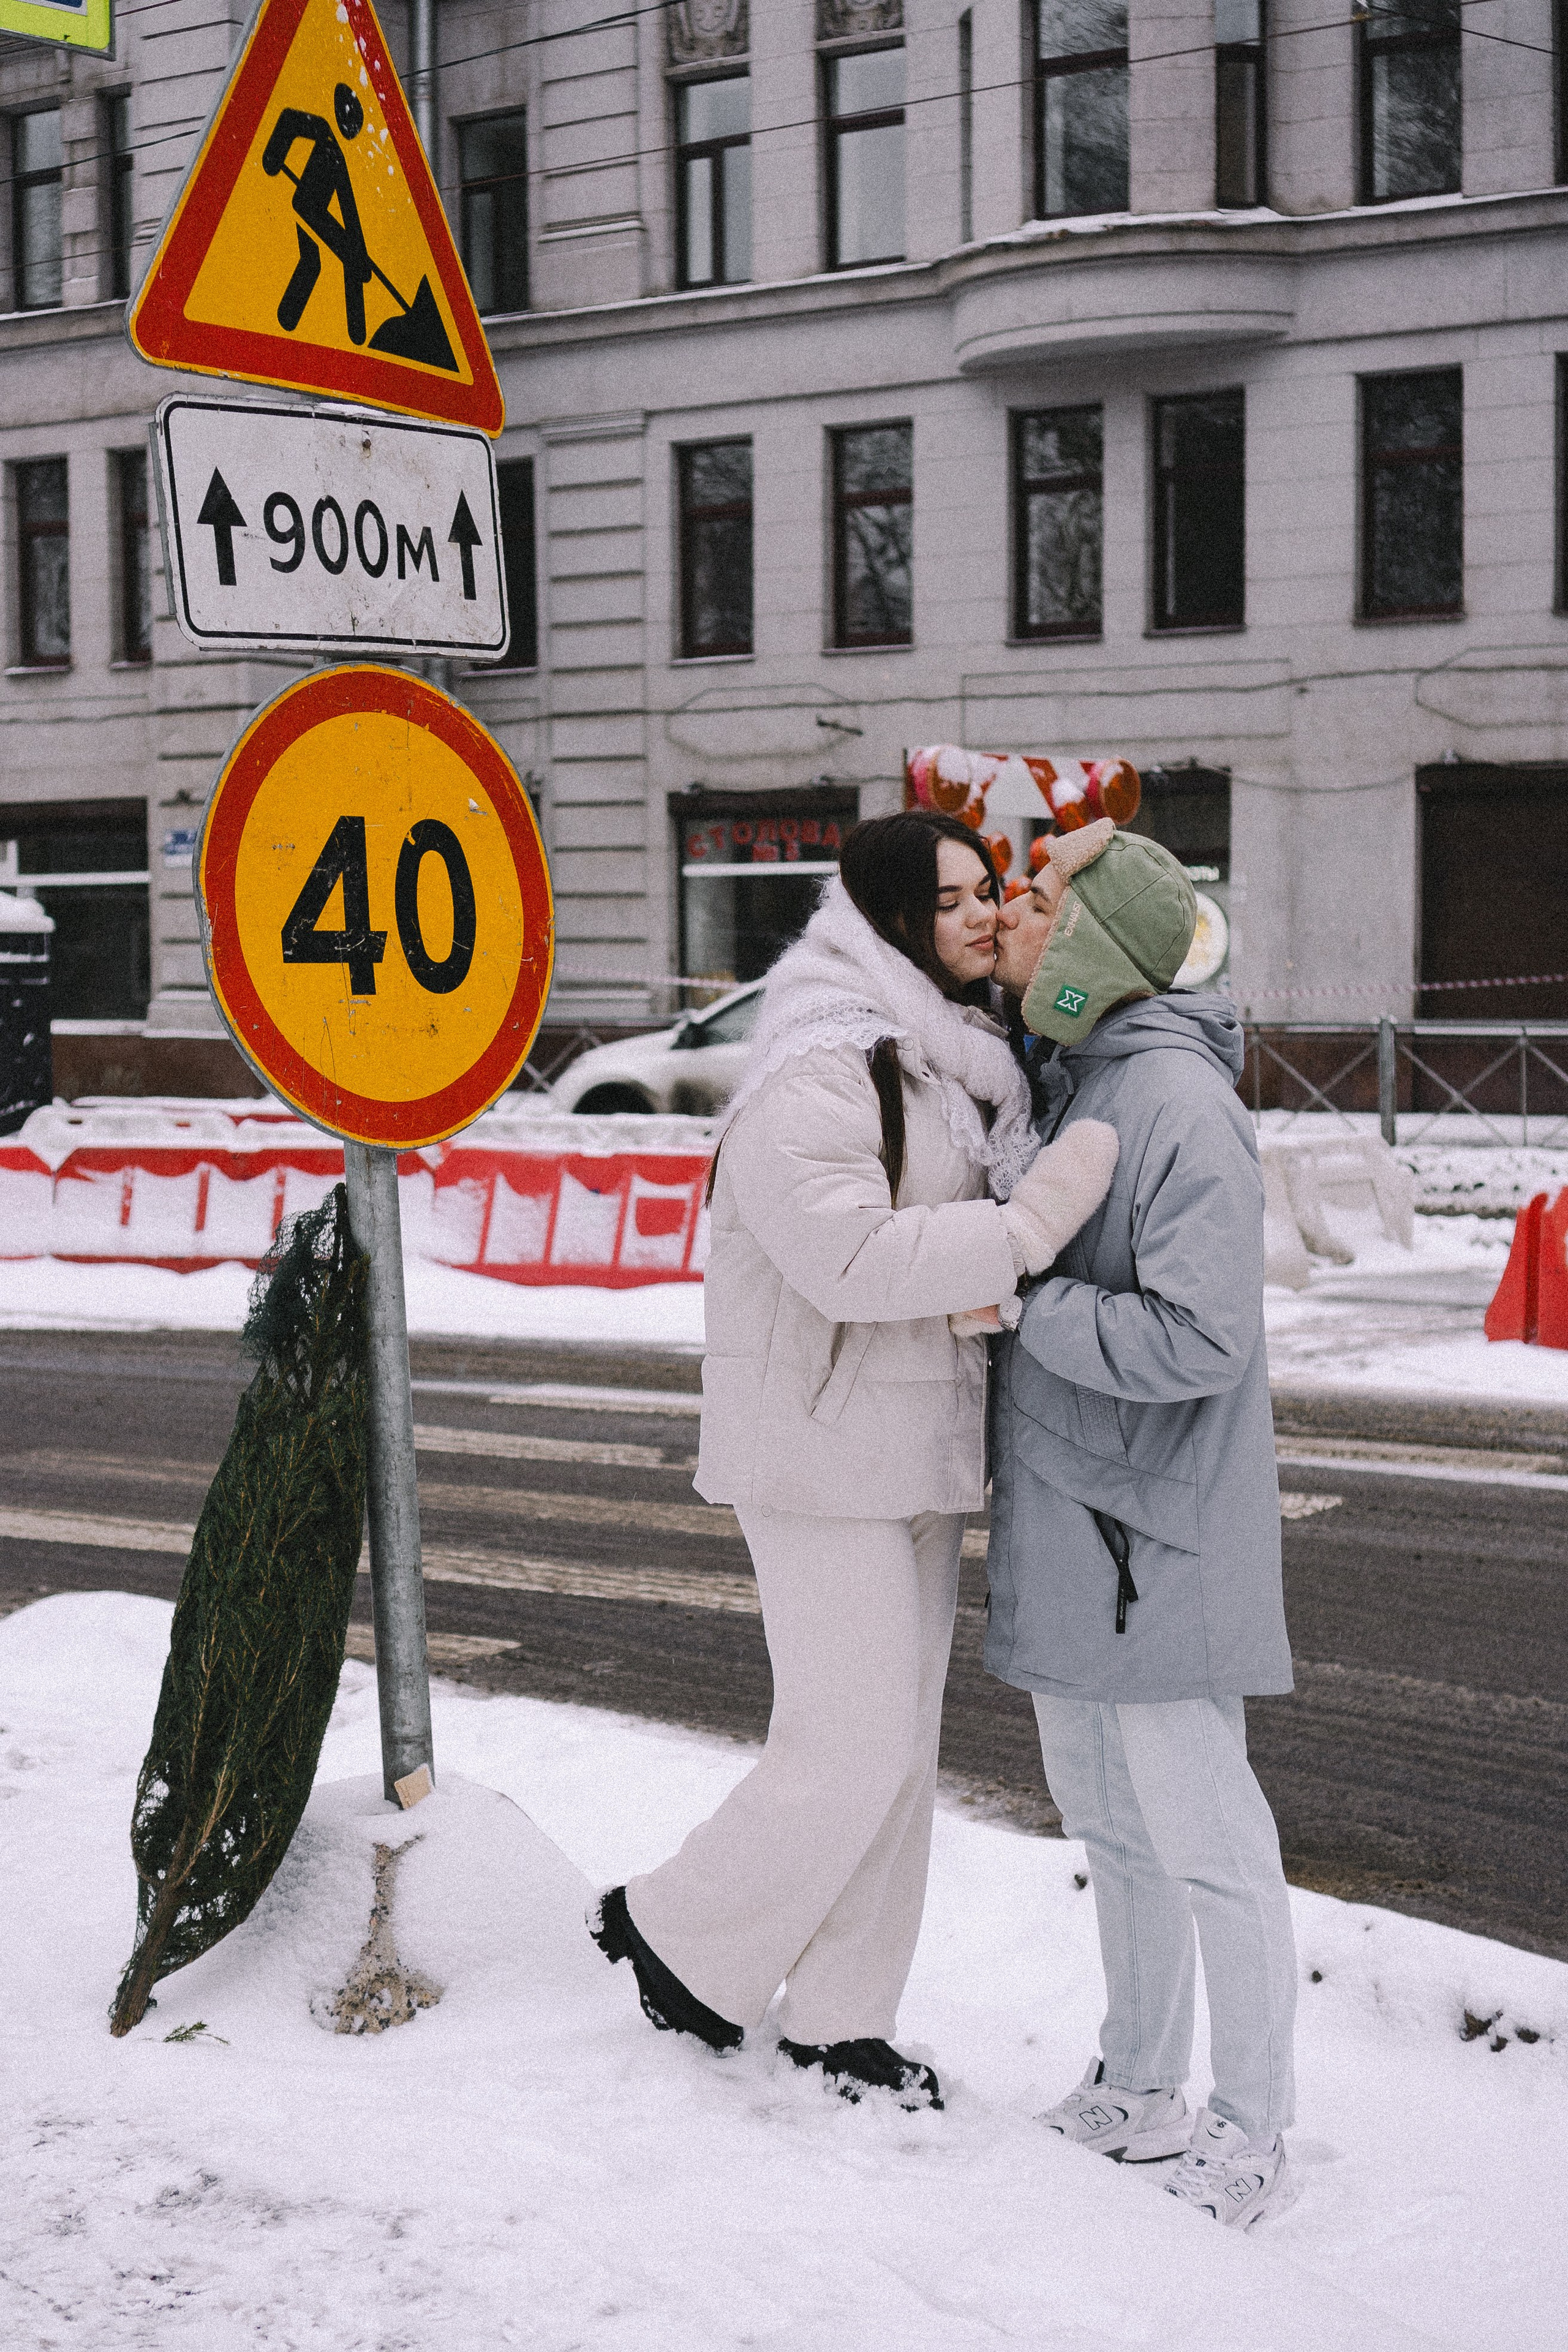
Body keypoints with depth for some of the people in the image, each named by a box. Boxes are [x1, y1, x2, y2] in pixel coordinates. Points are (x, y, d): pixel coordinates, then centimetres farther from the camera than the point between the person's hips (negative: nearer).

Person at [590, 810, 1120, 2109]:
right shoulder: (816, 1070, -18)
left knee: (903, 1742, 13)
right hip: (823, 1455, -9)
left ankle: (841, 2015, 26)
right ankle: (677, 1932, 16)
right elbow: (853, 1258, -29)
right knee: (853, 1746, -6)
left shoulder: (967, 1062, 12)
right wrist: (1033, 1222, -26)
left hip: (922, 1451, 9)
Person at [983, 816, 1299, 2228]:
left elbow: (1198, 1340, -25)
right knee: (1108, 1825, 18)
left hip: (1154, 1535, -9)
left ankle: (1254, 2130, 15)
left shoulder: (1181, 1102, -19)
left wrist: (1019, 1299, -18)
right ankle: (1140, 2090, 33)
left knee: (1204, 1837, 1)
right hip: (1063, 1527, 9)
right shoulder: (1052, 1079, 8)